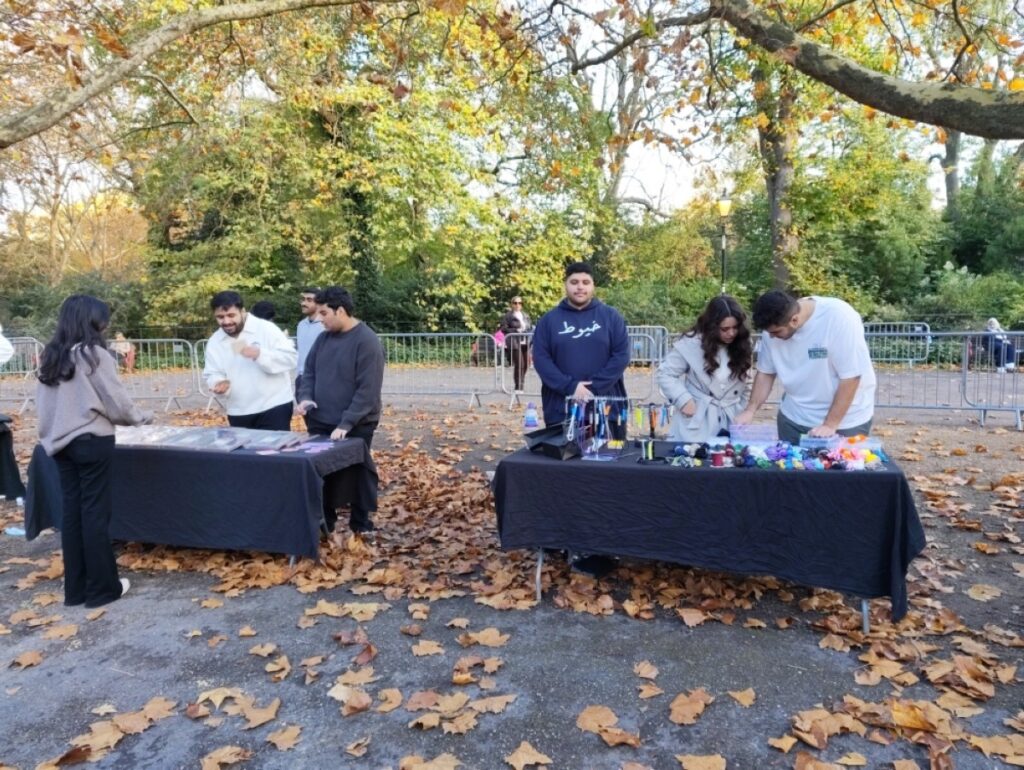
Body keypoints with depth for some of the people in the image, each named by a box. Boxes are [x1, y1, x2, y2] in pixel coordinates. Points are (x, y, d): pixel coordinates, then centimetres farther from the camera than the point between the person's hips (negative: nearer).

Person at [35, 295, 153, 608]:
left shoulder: (51, 356, 7)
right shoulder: (93, 354, -13)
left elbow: (44, 401, 9)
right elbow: (115, 401, -10)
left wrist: (53, 433, 16)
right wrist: (142, 416, 6)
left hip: (61, 441, 7)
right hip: (91, 441, -7)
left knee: (72, 512, 11)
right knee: (95, 513, 1)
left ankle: (75, 588, 19)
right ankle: (102, 587, 10)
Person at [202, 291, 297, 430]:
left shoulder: (266, 329, -8)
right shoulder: (214, 342, 7)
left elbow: (290, 358, -13)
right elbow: (212, 374, 10)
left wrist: (259, 354, -25)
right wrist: (219, 384, -13)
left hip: (273, 407, -5)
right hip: (238, 414, 5)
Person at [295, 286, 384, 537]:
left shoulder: (367, 341, -16)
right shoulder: (323, 338, 6)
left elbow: (368, 390, -20)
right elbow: (309, 371, 13)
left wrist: (346, 423, -23)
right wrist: (305, 397, -7)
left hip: (355, 427, -6)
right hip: (320, 423, 6)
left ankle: (361, 526, 26)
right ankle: (324, 523, 29)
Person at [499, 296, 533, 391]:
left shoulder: (526, 316, 19)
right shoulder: (507, 316, 1)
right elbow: (503, 329, -6)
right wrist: (516, 331, -14)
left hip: (525, 343, 6)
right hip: (514, 343, -6)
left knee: (526, 364, 3)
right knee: (519, 365, -12)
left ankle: (520, 385, 18)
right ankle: (518, 386, -3)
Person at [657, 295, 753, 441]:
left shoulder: (743, 346, 2)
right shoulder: (692, 343, -12)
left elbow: (746, 385, 12)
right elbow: (665, 374, -7)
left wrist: (743, 413, 6)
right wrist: (684, 400, -14)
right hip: (696, 422, -3)